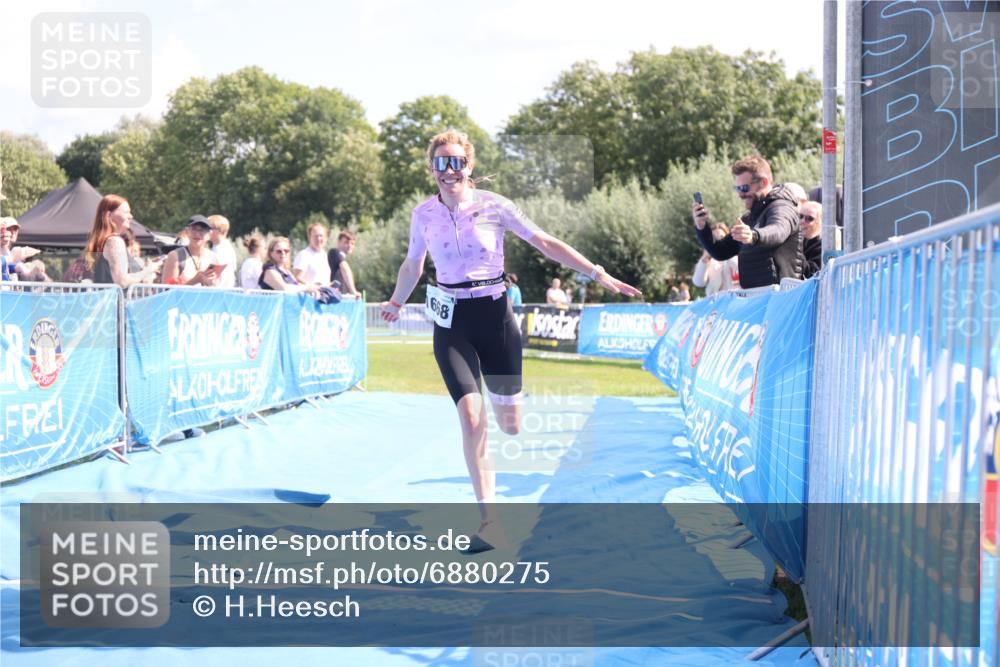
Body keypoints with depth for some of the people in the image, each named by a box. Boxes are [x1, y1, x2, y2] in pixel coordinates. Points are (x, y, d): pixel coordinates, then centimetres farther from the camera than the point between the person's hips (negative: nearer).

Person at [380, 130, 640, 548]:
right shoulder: (424, 214, 0)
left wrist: (598, 274, -10)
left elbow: (545, 243, -5)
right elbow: (412, 265, 18)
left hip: (494, 314, 0)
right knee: (471, 417, -15)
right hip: (452, 324, 0)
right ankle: (489, 521, -10)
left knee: (510, 423, 4)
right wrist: (396, 304, 31)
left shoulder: (492, 206, -6)